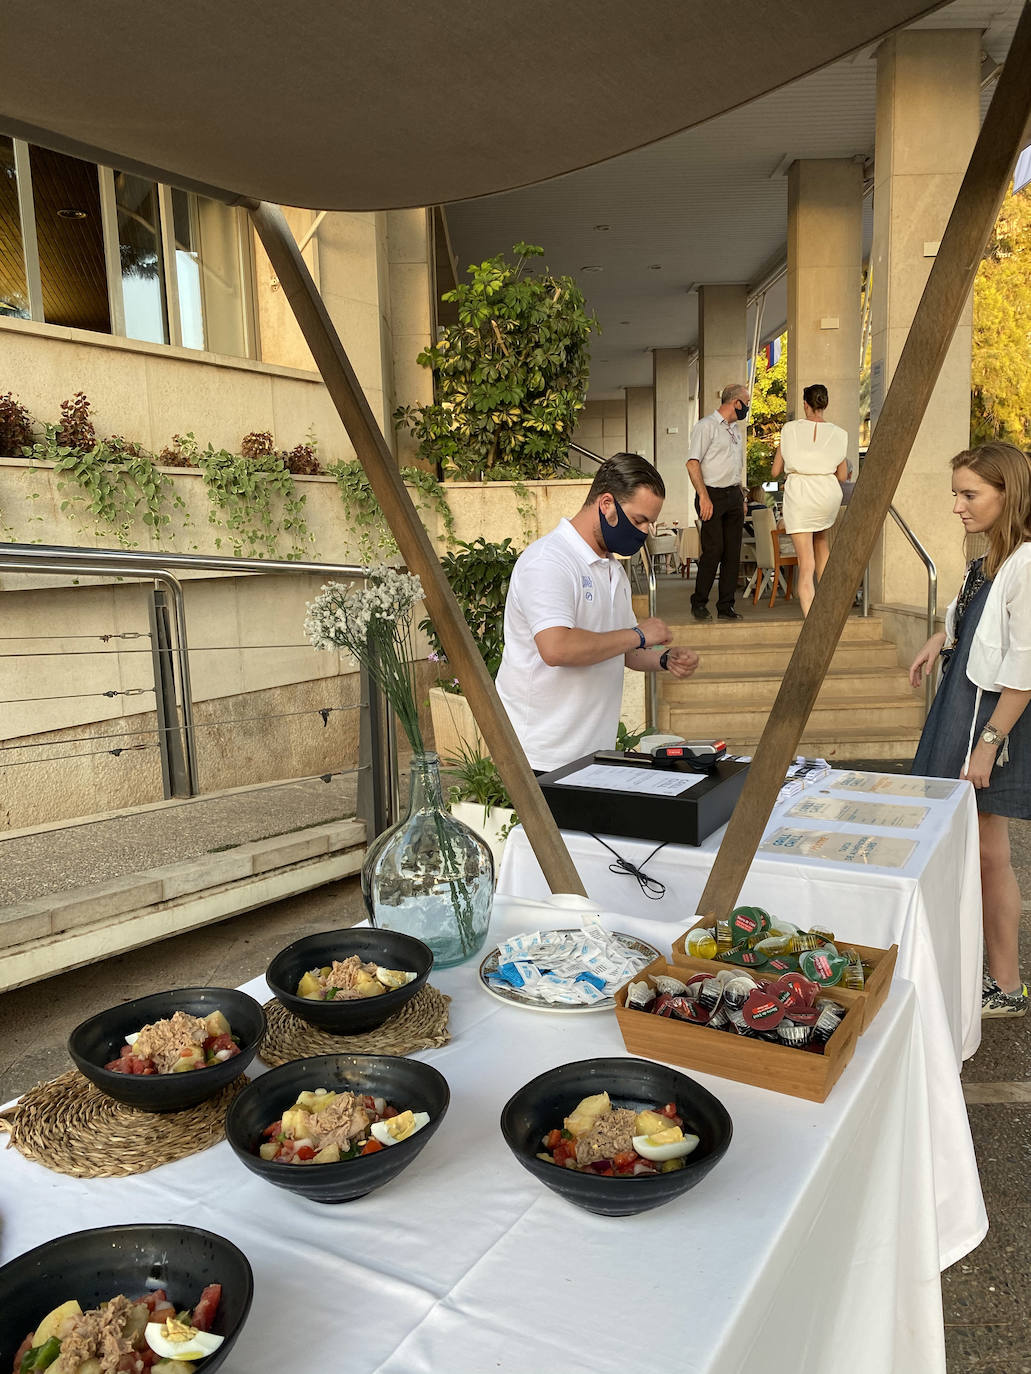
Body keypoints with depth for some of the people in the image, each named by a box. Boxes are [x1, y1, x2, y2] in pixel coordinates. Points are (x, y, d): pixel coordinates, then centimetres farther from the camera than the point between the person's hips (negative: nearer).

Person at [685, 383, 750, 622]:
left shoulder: (735, 429, 20)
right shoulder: (706, 426, -5)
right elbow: (692, 463, -13)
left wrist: (742, 498, 18)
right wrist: (704, 497, -18)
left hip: (734, 495, 8)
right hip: (713, 494, -8)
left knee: (733, 552, 4)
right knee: (714, 550, -11)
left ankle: (726, 606, 9)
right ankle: (699, 603, 2)